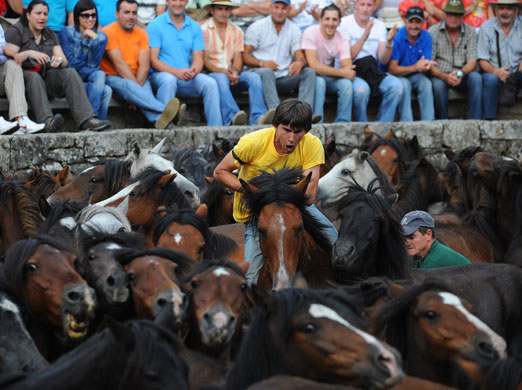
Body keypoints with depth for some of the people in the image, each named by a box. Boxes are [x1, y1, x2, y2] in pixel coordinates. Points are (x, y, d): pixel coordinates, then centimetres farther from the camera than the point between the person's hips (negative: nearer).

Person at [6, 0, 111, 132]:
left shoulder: (50, 34, 18)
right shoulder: (16, 31, 1)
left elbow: (64, 61, 7)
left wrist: (59, 60, -18)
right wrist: (29, 53, -29)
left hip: (46, 76, 5)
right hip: (23, 76, -5)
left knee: (70, 73, -22)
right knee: (34, 77, -38)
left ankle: (87, 119, -40)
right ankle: (47, 121, -59)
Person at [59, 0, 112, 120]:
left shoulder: (101, 37, 7)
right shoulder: (66, 32, 0)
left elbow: (93, 64, -5)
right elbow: (70, 62, -8)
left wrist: (94, 40, -14)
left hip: (88, 79, 4)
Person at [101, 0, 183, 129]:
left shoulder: (141, 34, 10)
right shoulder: (109, 32, -5)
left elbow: (144, 65, -2)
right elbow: (119, 64, -15)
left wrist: (137, 87, -19)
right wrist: (135, 86, -23)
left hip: (138, 78, 5)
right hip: (113, 78, -5)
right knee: (127, 85, -38)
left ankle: (159, 120, -54)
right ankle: (166, 111, -59)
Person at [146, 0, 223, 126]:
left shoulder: (195, 27, 13)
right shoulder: (155, 26, 1)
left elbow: (198, 59, 6)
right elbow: (153, 60, -7)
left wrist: (193, 71, -19)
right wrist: (176, 72, -23)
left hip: (187, 78, 4)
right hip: (161, 75, -4)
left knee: (210, 83, -23)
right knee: (169, 80, -37)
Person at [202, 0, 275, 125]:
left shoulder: (236, 31, 19)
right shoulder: (204, 30, 3)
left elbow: (238, 58, 9)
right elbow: (205, 61, -5)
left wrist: (235, 72, -14)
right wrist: (224, 72, -20)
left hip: (232, 76, 5)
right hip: (211, 74, -4)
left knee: (254, 77, -24)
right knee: (221, 78, -38)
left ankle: (257, 117, -43)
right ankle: (232, 117, -58)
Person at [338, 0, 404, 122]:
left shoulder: (379, 25, 11)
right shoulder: (344, 23, -3)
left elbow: (383, 60, 1)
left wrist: (389, 42, -17)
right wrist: (364, 37, -21)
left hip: (372, 71, 5)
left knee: (396, 85, -23)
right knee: (361, 88, -37)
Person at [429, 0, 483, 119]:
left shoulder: (470, 32, 3)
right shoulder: (433, 32, -4)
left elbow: (472, 61, -2)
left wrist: (461, 73, -25)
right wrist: (445, 77, -29)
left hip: (462, 77, 2)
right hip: (440, 75, -2)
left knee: (476, 78, -28)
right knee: (438, 84, -35)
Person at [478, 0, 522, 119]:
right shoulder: (486, 27, -1)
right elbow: (482, 60, -5)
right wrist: (495, 71, -26)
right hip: (493, 72, -1)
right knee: (491, 79, -35)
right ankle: (489, 120, -28)